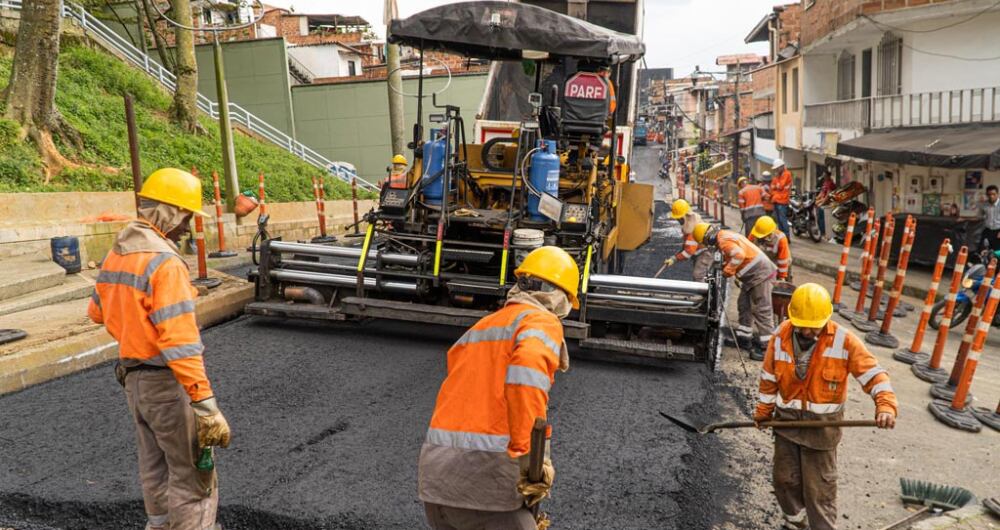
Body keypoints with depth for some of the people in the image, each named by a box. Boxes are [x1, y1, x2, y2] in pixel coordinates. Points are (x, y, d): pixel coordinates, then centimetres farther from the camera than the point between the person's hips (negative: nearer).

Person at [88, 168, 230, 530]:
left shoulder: (115, 256, 4)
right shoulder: (165, 263, -23)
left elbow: (97, 312, 20)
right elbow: (180, 343, -29)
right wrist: (206, 405, -29)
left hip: (133, 377, 9)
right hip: (168, 382, -9)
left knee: (155, 468, 21)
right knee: (192, 474, 3)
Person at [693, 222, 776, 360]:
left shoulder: (724, 240, -19)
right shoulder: (724, 236, 14)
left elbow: (739, 255, -33)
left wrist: (727, 271, -23)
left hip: (760, 274, -11)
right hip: (752, 275, 11)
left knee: (761, 310, -10)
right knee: (744, 304, 19)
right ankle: (743, 336, 29)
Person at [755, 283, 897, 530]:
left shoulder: (843, 340, -17)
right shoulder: (781, 335, -8)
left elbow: (873, 372, -15)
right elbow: (769, 376, 3)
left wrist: (886, 404, -32)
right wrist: (763, 411, 10)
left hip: (822, 423, -3)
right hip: (787, 418, 3)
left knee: (819, 486, 3)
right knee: (785, 478, 16)